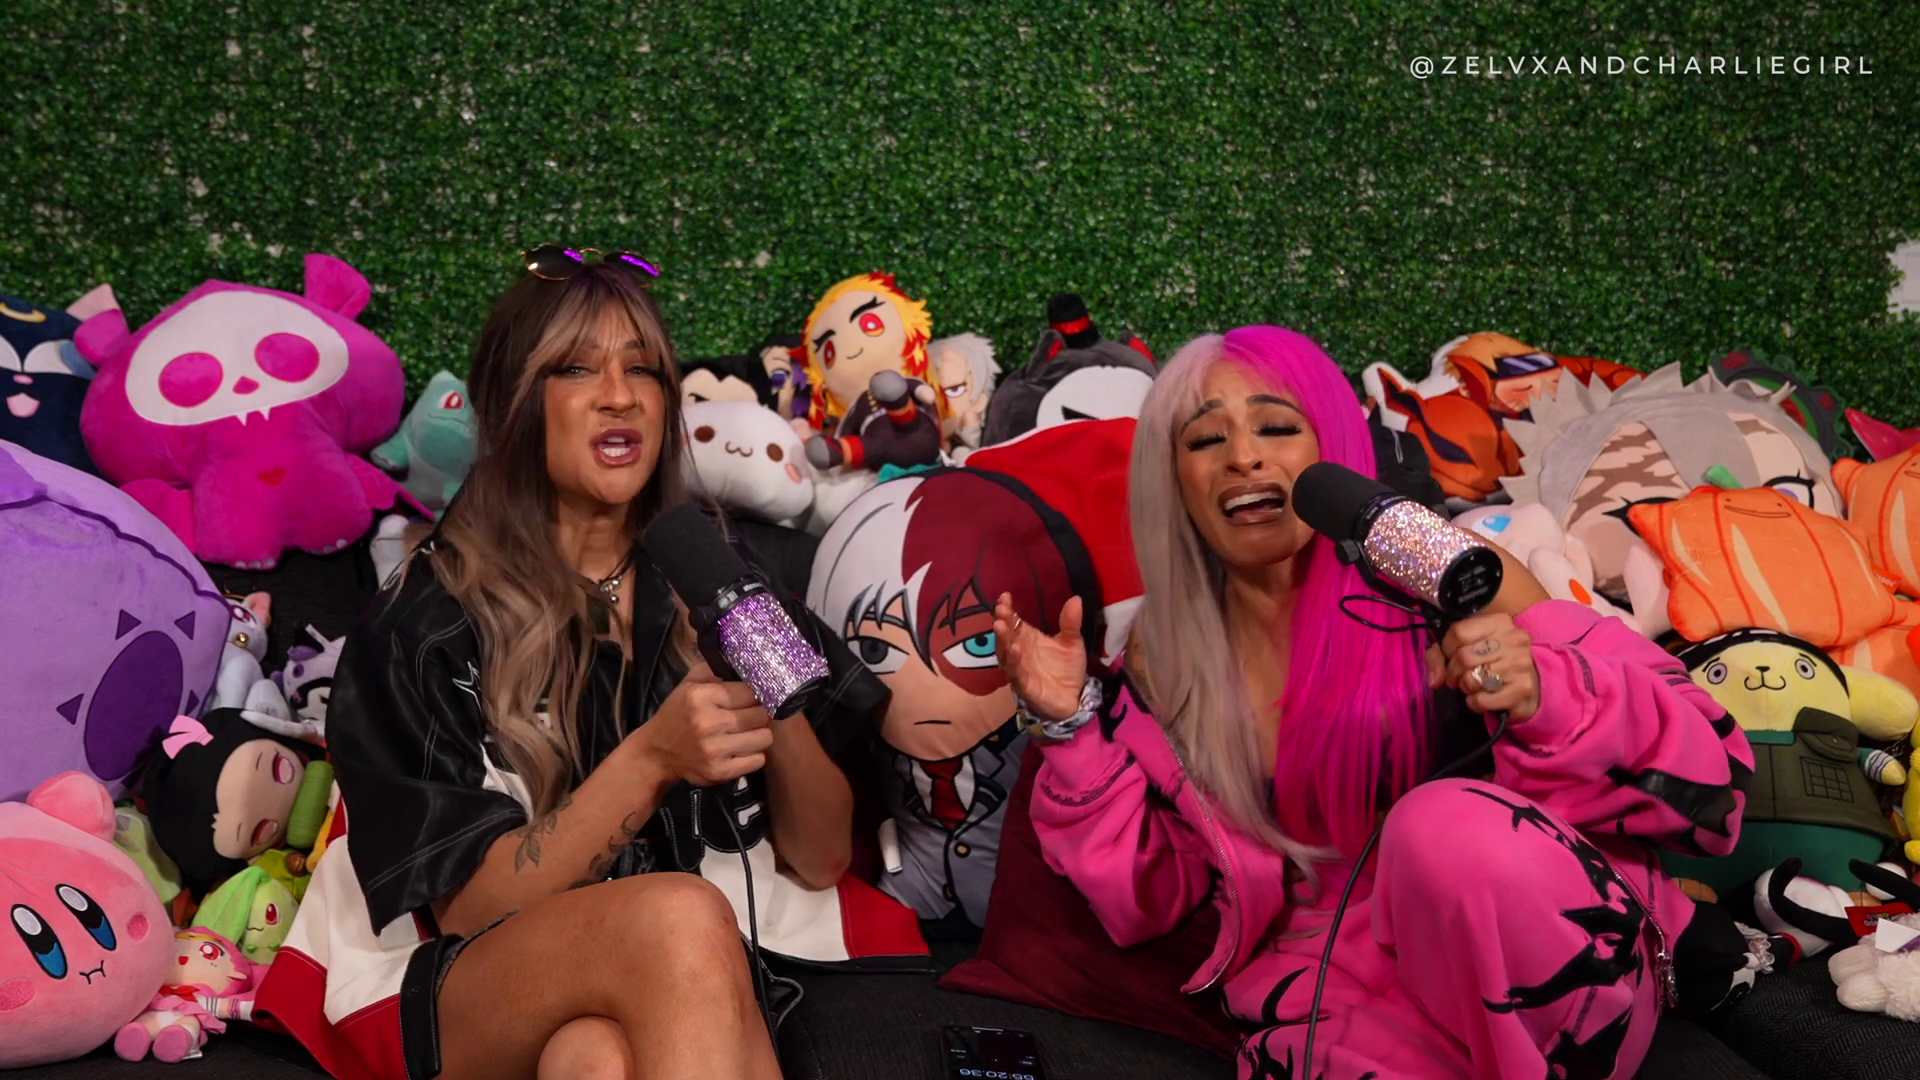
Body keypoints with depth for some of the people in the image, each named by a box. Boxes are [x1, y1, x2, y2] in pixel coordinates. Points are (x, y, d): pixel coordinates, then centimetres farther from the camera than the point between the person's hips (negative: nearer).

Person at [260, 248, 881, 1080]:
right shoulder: (425, 621, -4)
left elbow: (822, 859, 4)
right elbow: (473, 909, -9)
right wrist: (651, 760, -23)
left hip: (675, 996, 1)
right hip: (459, 1002, -1)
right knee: (683, 921, -31)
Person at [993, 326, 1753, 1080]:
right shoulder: (1165, 651, 2)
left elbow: (1698, 767, -8)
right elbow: (1149, 895, 8)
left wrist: (1541, 700, -29)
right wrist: (1073, 724, -6)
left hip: (1546, 977, 1)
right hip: (1340, 985, 0)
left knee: (1445, 825, -31)